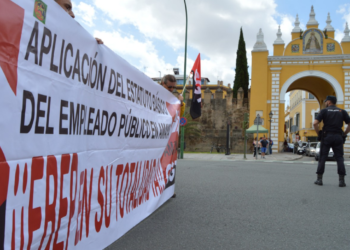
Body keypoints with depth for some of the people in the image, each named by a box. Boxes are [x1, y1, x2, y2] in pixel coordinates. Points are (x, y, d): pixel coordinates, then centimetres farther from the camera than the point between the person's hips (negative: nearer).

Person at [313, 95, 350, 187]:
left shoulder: (324, 111, 2)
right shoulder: (342, 111, 10)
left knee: (322, 158, 4)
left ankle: (319, 179, 5)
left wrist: (319, 133, 2)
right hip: (338, 137, 2)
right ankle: (341, 180, 2)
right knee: (339, 158, 6)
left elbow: (315, 123, -10)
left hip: (326, 136, -2)